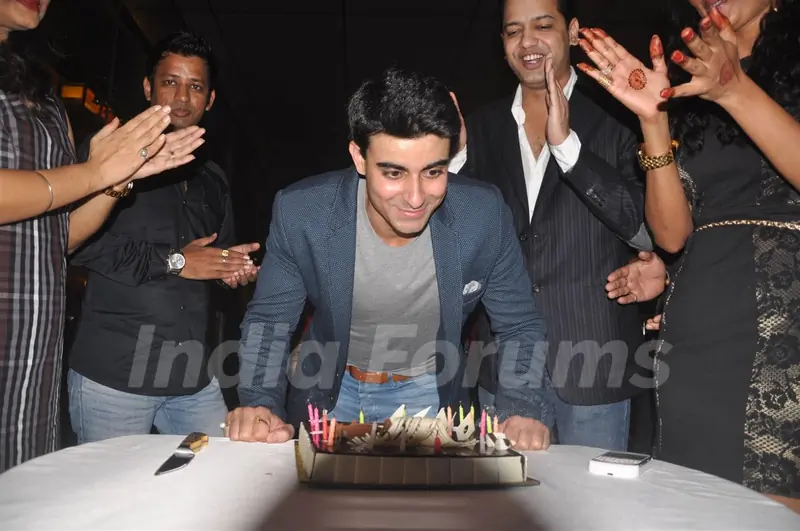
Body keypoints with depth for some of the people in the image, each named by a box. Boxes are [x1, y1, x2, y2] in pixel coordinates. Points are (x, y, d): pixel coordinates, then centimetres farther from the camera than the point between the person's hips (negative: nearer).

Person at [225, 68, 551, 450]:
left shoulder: (484, 215, -24)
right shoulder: (299, 212, -24)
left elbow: (521, 327, -10)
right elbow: (268, 321, -10)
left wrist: (519, 412, -24)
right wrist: (260, 404, -25)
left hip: (430, 393, 0)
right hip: (331, 392, 0)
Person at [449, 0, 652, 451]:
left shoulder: (612, 124, -4)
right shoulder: (481, 129, 7)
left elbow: (647, 230, -13)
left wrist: (566, 143, -20)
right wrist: (449, 156, -9)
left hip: (592, 362, -2)